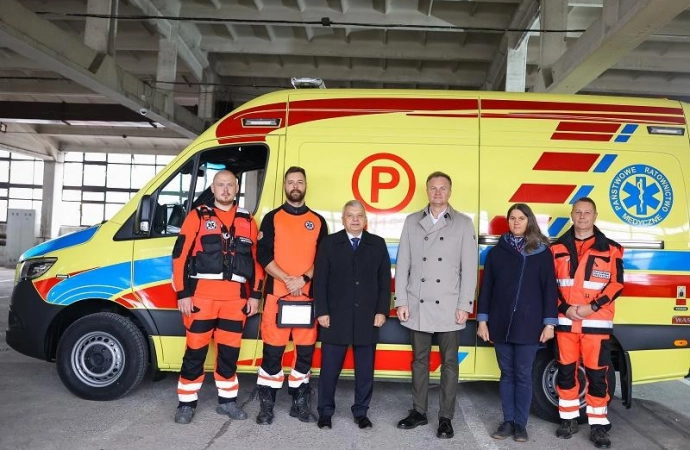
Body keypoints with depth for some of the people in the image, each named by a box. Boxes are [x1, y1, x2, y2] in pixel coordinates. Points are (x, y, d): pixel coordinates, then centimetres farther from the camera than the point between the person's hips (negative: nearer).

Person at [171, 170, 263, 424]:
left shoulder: (247, 221, 11)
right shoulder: (197, 217, 3)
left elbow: (256, 260, 12)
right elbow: (180, 256, -2)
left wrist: (255, 295, 7)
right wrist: (182, 293, -7)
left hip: (236, 298, 3)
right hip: (201, 295, -2)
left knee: (230, 351, 11)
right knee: (196, 350, 4)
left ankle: (227, 400, 26)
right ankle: (187, 403, 18)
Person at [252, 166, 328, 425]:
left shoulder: (318, 221, 11)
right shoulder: (272, 218, 6)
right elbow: (263, 255, -3)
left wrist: (304, 279, -10)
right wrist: (287, 279, -14)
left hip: (308, 295, 2)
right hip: (277, 294, -2)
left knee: (306, 350, 6)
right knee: (273, 350, 0)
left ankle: (300, 403, 20)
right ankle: (266, 405, 12)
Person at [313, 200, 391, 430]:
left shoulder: (378, 244, 8)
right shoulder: (330, 243, 4)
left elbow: (384, 280, 6)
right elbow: (320, 280, 0)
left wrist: (382, 311, -2)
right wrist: (322, 311, -7)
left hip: (368, 318, 1)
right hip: (336, 317, -1)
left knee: (365, 369, 8)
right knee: (330, 367, 5)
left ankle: (361, 412, 22)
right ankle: (325, 411, 20)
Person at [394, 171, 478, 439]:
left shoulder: (464, 224, 3)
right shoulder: (412, 222, 7)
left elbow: (469, 268, -1)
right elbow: (403, 264, 5)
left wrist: (465, 306, -7)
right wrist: (401, 301, -1)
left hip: (449, 307, -1)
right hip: (417, 306, 2)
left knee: (449, 362, 6)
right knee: (419, 360, 11)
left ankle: (446, 418, 17)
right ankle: (419, 412, 23)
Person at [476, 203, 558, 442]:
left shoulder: (542, 252, 1)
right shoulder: (497, 252, 6)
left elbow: (549, 288, 0)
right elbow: (486, 287, 6)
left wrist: (549, 322, -5)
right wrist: (482, 320, 2)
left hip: (528, 325, -2)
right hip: (501, 323, 2)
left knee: (523, 375, 5)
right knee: (507, 374, 10)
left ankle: (520, 423, 18)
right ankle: (508, 421, 21)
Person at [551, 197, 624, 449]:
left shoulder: (611, 249, 4)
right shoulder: (557, 248, 8)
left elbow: (617, 284, 0)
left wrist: (592, 307, -13)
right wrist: (564, 308, -8)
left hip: (596, 322, -2)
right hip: (565, 320, 2)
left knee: (597, 374, 2)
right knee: (566, 371, 8)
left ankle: (598, 425, 13)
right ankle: (568, 419, 21)